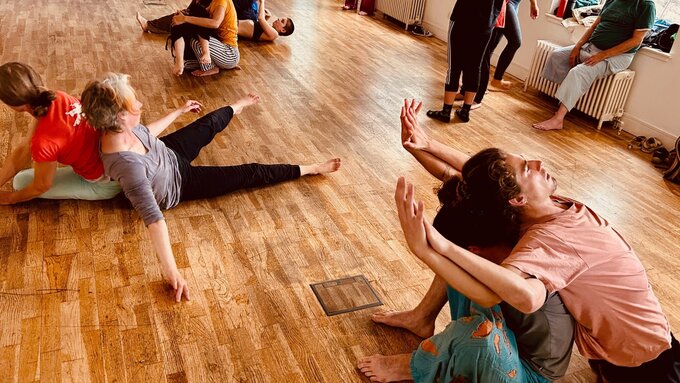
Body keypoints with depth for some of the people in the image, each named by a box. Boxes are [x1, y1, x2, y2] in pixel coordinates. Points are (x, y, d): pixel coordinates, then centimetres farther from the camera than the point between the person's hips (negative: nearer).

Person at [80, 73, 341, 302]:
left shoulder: (120, 127, -21)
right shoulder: (127, 164, -45)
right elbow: (153, 217, -50)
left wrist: (178, 112, 17)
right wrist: (171, 271, -53)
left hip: (170, 154, 7)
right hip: (178, 184, -7)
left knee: (210, 123, 26)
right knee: (249, 174, -2)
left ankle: (237, 107, 62)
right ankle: (308, 169, 15)